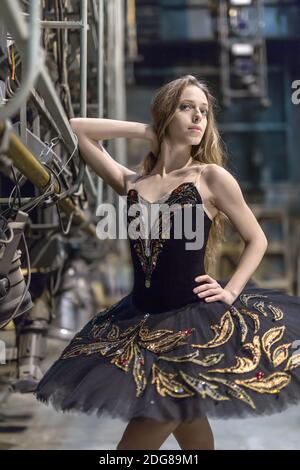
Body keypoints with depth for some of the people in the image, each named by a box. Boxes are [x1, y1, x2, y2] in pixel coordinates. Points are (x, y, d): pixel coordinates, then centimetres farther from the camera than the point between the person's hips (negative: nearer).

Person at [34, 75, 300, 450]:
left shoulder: (212, 177, -1)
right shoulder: (131, 183, 7)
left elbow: (257, 240, 8)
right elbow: (77, 129, 8)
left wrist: (230, 292, -5)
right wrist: (146, 131, 7)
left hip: (195, 323, -4)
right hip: (143, 323, 4)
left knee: (141, 439, -7)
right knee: (187, 427, 15)